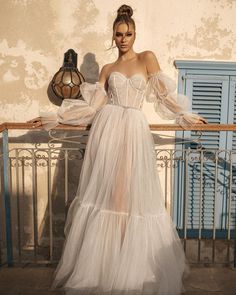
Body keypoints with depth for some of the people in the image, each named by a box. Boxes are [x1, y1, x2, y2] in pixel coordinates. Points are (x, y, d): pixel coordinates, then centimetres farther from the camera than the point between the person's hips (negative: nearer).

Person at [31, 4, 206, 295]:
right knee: (103, 191, 0)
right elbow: (92, 104, 9)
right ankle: (98, 265, 13)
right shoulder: (107, 69, 14)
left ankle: (131, 266, 14)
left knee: (132, 193, -2)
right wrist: (56, 117, 6)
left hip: (134, 130, -1)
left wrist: (186, 116, 10)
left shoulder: (147, 58, 9)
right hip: (107, 128, 2)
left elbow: (164, 94, 9)